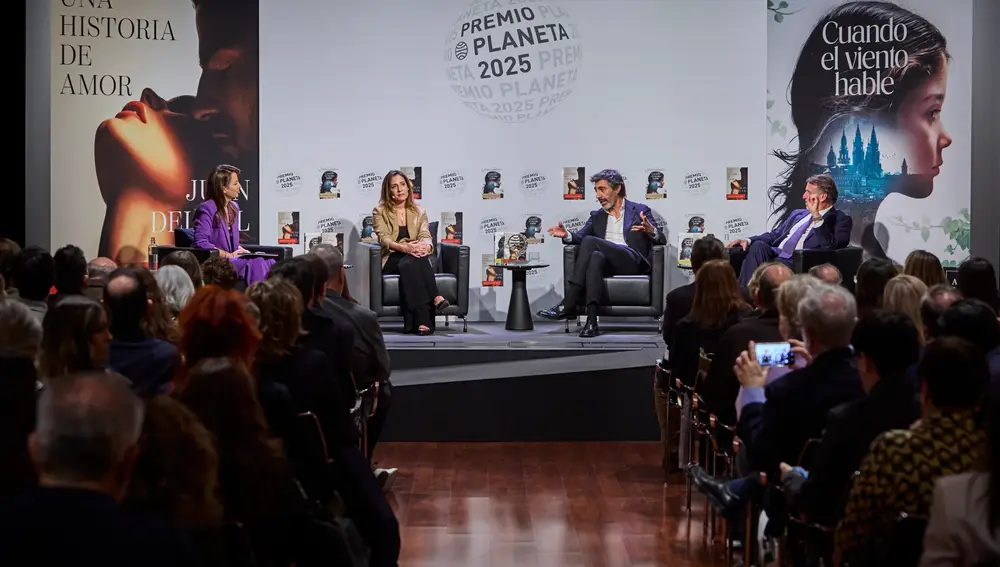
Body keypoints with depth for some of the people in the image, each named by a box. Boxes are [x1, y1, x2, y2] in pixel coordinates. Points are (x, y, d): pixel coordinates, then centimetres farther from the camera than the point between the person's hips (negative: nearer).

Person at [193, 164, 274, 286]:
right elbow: (201, 243, -17)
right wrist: (229, 255, -16)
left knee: (268, 262, -20)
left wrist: (241, 250, 3)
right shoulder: (206, 209, -9)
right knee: (255, 263, -29)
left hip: (232, 259, 7)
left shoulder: (234, 208, 17)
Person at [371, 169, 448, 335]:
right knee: (410, 263, -37)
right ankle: (435, 298, -48)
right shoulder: (380, 211, 6)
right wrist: (404, 248, -29)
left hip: (415, 257, 2)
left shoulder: (419, 212, 15)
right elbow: (384, 239, -9)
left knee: (410, 264, -36)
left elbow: (425, 236, 1)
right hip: (391, 259, -2)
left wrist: (426, 246, -26)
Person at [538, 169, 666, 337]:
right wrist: (567, 235, -12)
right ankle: (591, 321, -45)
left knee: (589, 241, -26)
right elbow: (579, 236, 12)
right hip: (608, 265, 3)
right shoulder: (597, 216, 27)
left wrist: (651, 231, -20)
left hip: (632, 261, -3)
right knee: (595, 257, -35)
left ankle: (568, 306, -32)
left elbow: (661, 240, 4)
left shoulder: (640, 211, 14)